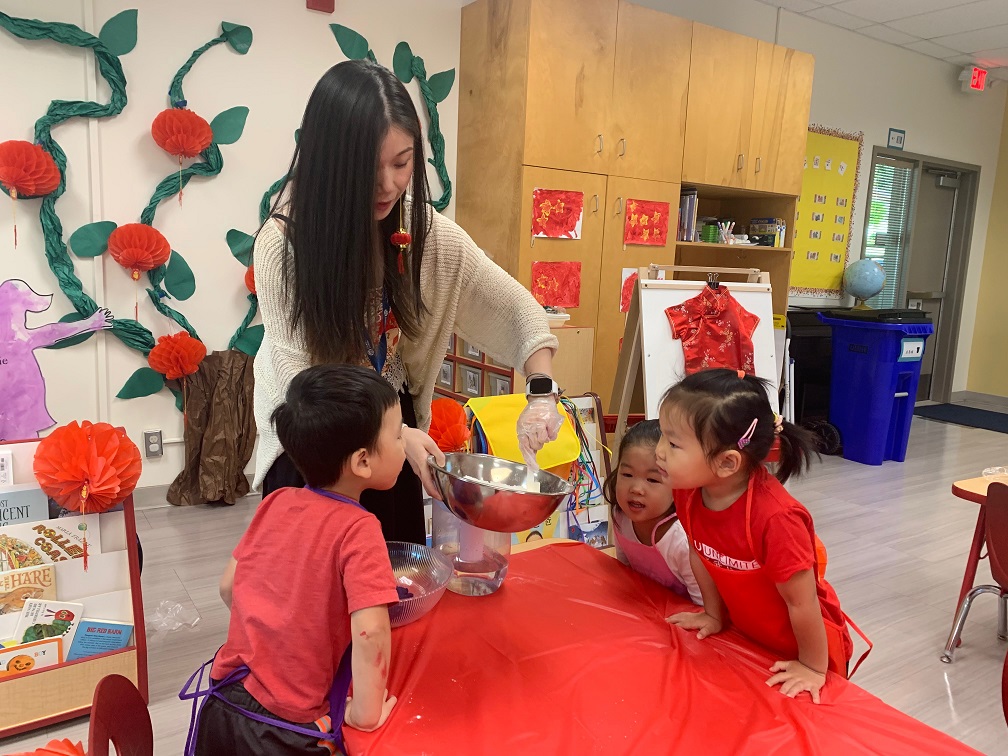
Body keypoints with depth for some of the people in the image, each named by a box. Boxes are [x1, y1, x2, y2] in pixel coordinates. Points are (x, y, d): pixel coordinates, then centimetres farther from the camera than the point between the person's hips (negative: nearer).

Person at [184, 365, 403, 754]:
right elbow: (369, 630, -30)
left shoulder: (275, 503, -2)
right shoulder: (358, 529, -20)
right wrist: (366, 713, -16)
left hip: (224, 704, 5)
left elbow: (229, 587, 9)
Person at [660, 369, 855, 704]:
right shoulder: (687, 492, -19)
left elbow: (801, 602, -26)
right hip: (746, 637, 6)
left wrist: (812, 667, -14)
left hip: (803, 644, -5)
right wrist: (714, 614, 7)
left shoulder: (775, 517, -39)